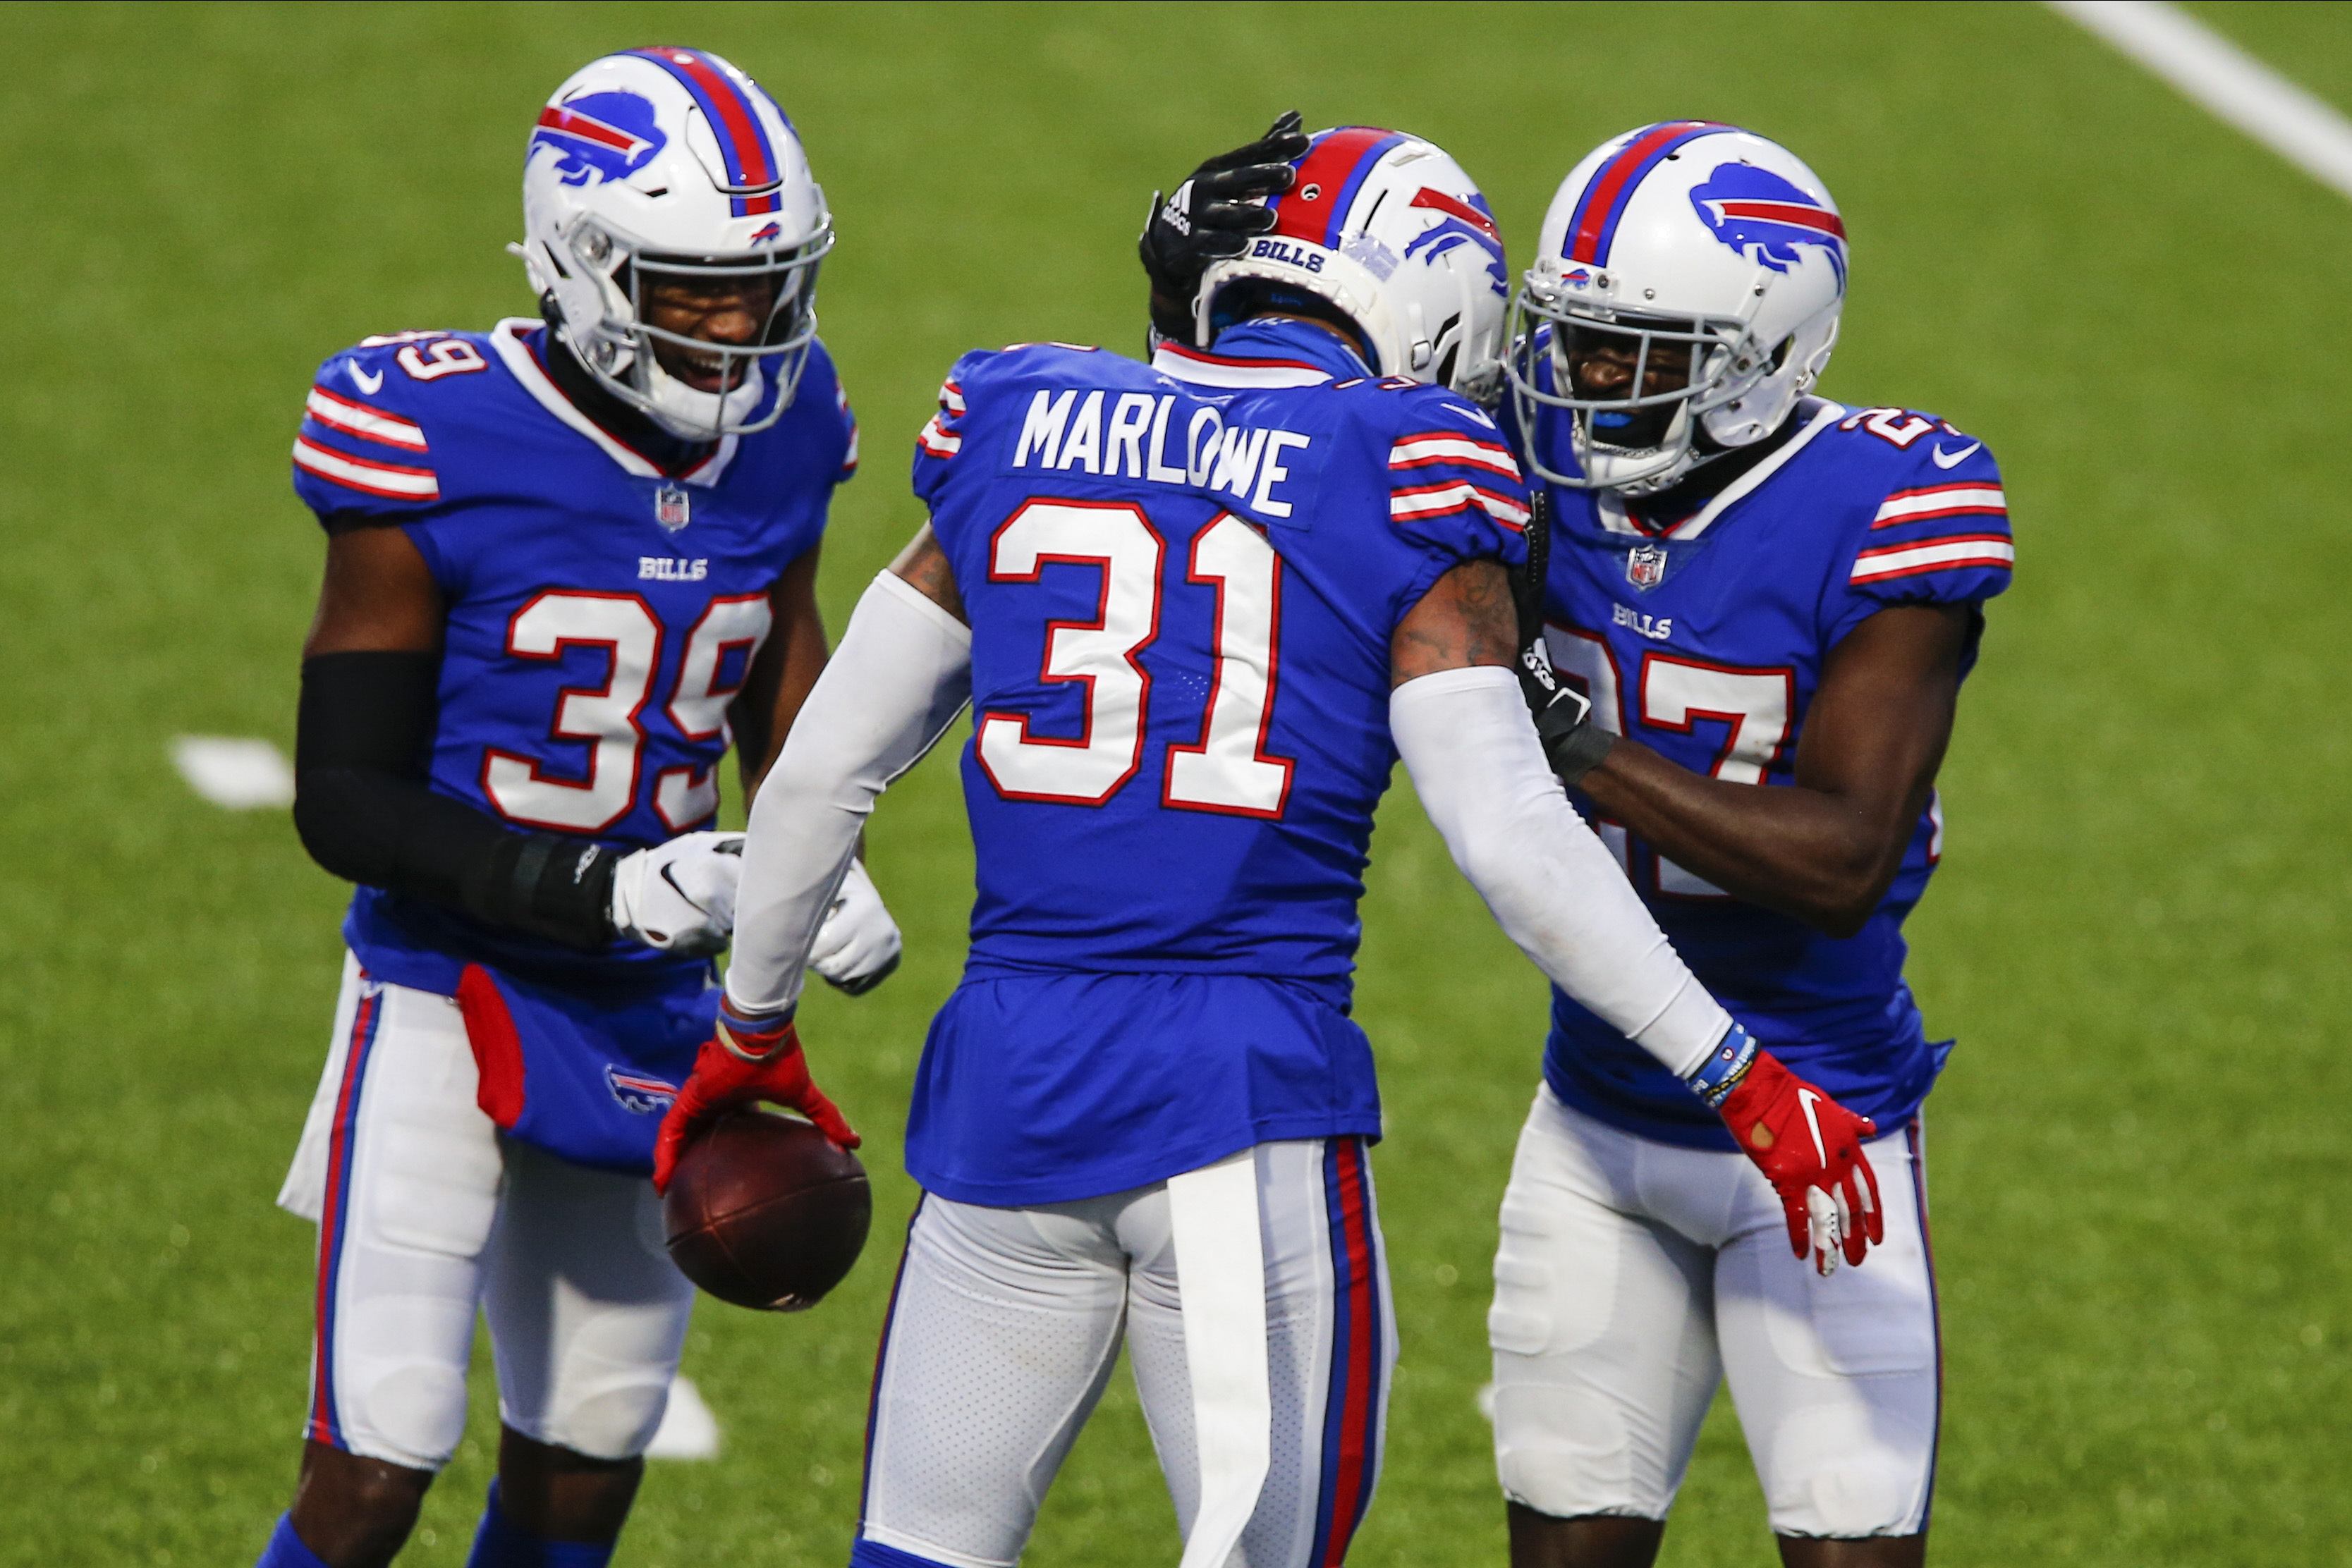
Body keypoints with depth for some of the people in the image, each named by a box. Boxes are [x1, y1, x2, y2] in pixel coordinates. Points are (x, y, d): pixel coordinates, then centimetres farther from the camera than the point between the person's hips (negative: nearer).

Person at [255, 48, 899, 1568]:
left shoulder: (775, 444, 0)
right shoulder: (442, 452, -17)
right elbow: (344, 801, -15)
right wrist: (600, 891, -26)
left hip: (649, 1016, 6)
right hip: (452, 996, -6)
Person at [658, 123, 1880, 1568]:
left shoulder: (1022, 432, 10)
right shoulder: (1400, 488, -3)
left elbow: (824, 771, 14)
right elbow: (1514, 846, -9)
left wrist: (753, 1025, 28)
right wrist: (1729, 1067, -1)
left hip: (1011, 1076, 4)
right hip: (1250, 1110, -4)